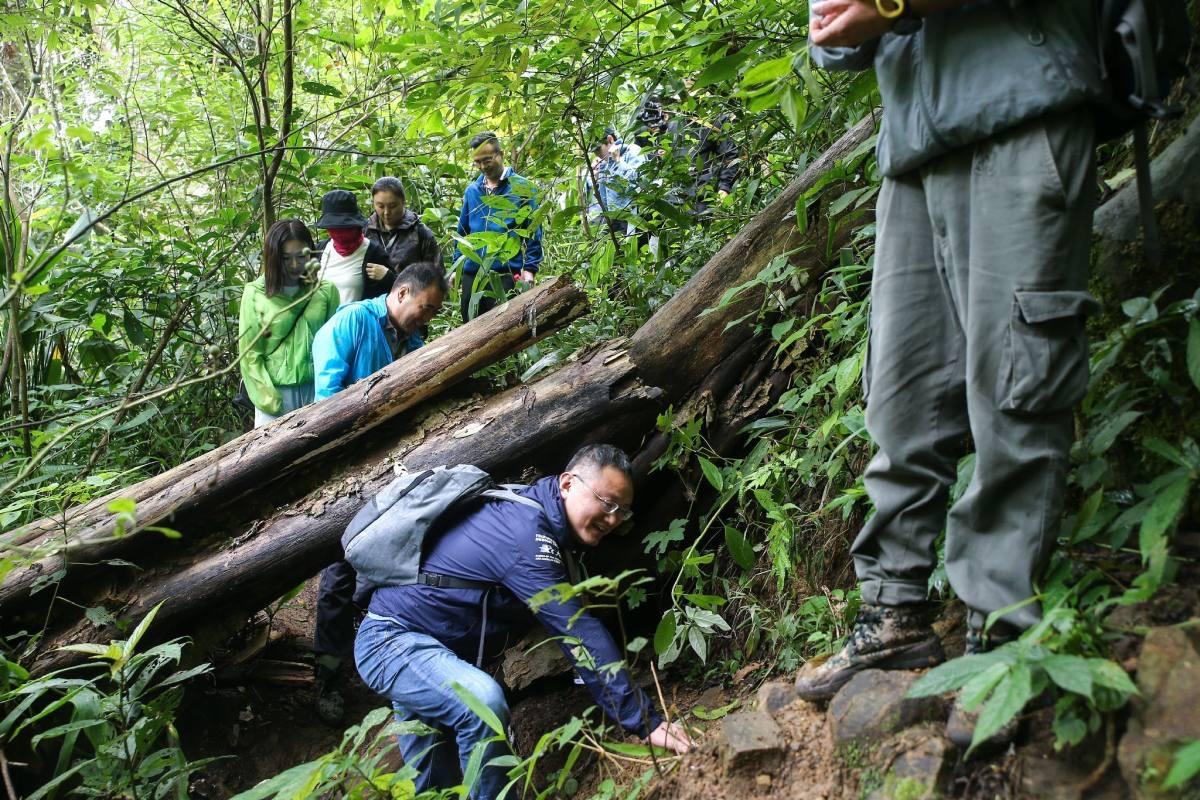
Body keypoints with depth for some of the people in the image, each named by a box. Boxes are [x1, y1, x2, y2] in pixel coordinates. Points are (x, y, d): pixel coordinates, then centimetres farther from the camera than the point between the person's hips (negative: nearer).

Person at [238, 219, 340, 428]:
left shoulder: (327, 291, 3)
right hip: (276, 393, -1)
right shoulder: (255, 294, -2)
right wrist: (268, 399, -7)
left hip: (317, 390, 1)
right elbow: (250, 353, 0)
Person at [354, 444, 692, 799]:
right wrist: (645, 720, -31)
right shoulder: (525, 532, -27)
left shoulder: (527, 512, 4)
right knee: (484, 702, -33)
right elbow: (577, 632, -32)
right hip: (390, 640, -10)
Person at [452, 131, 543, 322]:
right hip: (472, 273, 5)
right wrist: (456, 268, 12)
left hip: (507, 273, -5)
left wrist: (529, 269, -11)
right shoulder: (471, 190, 13)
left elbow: (533, 232, -3)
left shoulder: (522, 187, -1)